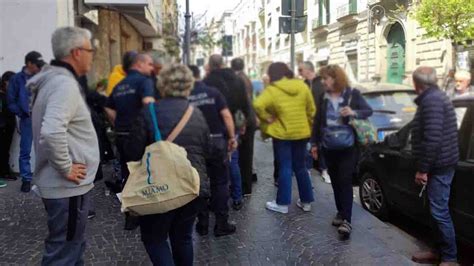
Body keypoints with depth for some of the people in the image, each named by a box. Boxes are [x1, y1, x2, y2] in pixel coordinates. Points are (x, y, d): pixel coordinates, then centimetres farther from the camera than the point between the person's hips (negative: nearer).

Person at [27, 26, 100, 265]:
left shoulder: (54, 78, 12)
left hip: (66, 185, 10)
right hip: (67, 187, -10)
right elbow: (52, 132, -34)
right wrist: (66, 168, -21)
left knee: (73, 246, 24)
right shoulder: (64, 83, -20)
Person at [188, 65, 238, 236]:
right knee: (220, 183, 7)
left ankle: (202, 224, 18)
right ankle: (221, 225, 10)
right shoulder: (213, 92, -3)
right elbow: (226, 115, -9)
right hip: (217, 141, -1)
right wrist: (232, 137, -2)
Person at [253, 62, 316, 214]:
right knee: (300, 167, 15)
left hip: (282, 133, -4)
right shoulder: (302, 85, 2)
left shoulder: (272, 89, -11)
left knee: (285, 168, 3)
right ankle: (306, 201, 21)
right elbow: (311, 110, 6)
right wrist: (308, 126, 15)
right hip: (301, 132, 4)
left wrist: (266, 118, -11)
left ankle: (283, 204, 9)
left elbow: (258, 105, -26)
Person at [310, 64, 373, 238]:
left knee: (345, 182, -8)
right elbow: (318, 121, 10)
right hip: (328, 148, 4)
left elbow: (369, 111, -3)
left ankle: (347, 220, -7)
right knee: (335, 182, 12)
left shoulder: (352, 94, -7)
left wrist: (354, 113, -24)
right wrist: (314, 143, 11)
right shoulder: (324, 97, 4)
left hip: (348, 148, -4)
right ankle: (341, 212, 27)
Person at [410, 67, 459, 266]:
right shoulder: (436, 97, 17)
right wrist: (425, 167, 26)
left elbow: (432, 139, -25)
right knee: (438, 210, 16)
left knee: (440, 212, -4)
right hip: (441, 163, 10)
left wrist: (422, 169, -20)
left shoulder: (431, 100, -17)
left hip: (439, 165, -10)